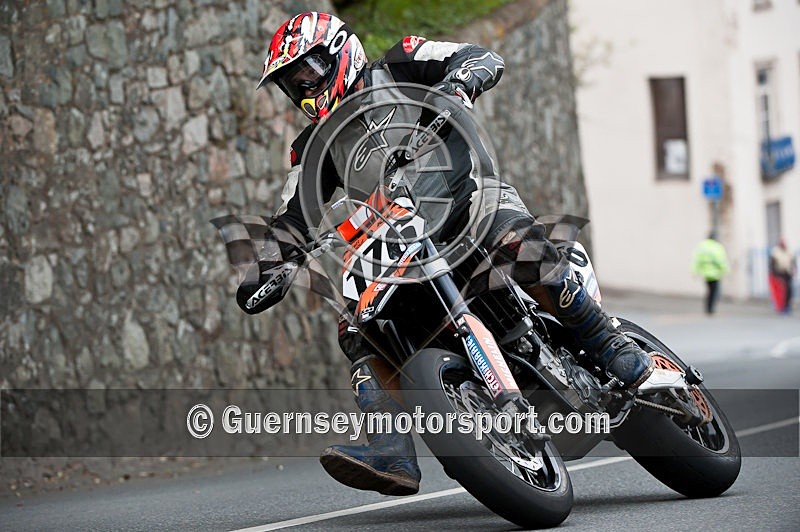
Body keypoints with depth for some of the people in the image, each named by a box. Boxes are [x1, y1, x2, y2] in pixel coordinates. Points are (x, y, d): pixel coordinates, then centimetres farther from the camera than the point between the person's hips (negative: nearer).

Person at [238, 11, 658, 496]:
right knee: (358, 329, -17)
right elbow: (294, 219, 19)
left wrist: (455, 85, -19)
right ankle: (391, 452, -28)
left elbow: (484, 58, 4)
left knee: (521, 242, -36)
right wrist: (268, 270, 2)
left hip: (471, 197, -5)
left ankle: (612, 348, -25)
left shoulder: (395, 71, 12)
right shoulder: (315, 146, 24)